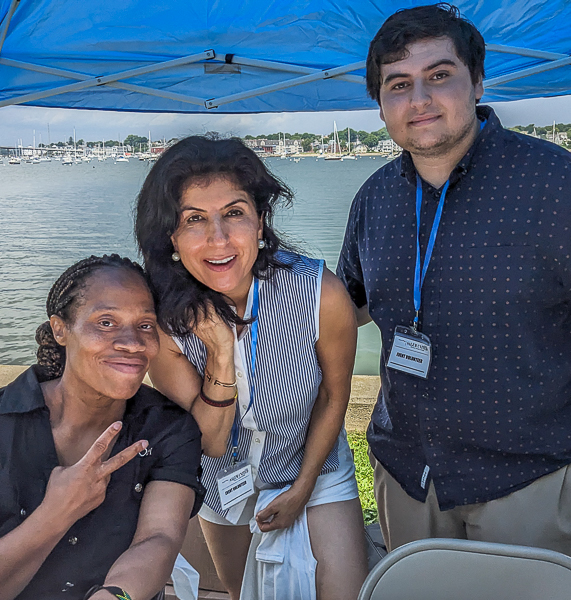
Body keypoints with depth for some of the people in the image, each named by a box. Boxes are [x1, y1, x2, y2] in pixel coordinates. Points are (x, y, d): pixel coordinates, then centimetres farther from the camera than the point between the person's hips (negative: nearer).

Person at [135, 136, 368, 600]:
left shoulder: (321, 295, -30)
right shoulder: (162, 321, -26)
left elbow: (334, 394, -11)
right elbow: (210, 443, -22)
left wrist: (302, 488, -5)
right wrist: (221, 353, -38)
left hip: (315, 467, -1)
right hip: (223, 485, 2)